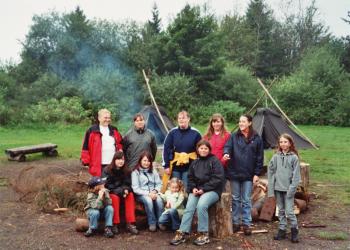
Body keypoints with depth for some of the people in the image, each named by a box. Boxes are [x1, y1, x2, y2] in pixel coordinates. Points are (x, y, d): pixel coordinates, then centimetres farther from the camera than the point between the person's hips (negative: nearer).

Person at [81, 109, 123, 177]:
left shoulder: (114, 130, 13)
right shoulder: (92, 131, -3)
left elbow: (120, 143, 24)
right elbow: (86, 147, -4)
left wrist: (120, 150, 5)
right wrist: (86, 161, -7)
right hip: (99, 165, -5)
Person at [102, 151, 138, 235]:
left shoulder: (127, 171, 3)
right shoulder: (107, 170, -8)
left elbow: (127, 184, 3)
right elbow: (106, 185, -14)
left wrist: (126, 190, -22)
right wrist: (120, 191, -23)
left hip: (122, 192, 3)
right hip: (111, 193, -3)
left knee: (130, 195, -26)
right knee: (115, 197, -34)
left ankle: (130, 223, -29)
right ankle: (114, 224, -28)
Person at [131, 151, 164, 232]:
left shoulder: (153, 171, 13)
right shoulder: (135, 172, -1)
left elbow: (159, 184, 10)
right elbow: (135, 188, -8)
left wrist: (155, 191, -12)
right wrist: (148, 193, -18)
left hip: (153, 193, 3)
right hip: (141, 194, -3)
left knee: (159, 200, -30)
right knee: (148, 200, -35)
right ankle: (152, 223, -22)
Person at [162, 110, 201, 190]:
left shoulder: (195, 133, -3)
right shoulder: (172, 132, 0)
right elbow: (166, 149, 0)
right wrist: (166, 165, -4)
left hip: (189, 167, -1)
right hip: (175, 166, 1)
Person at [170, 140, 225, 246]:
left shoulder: (215, 161, -3)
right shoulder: (194, 163, 16)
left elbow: (218, 178, -11)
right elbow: (190, 178, 18)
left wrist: (204, 189, -16)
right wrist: (193, 188, -4)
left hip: (212, 190, -5)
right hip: (197, 190, 5)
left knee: (201, 205, -31)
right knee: (189, 207, -20)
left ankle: (204, 234, -20)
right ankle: (182, 233, -20)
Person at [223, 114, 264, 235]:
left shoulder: (256, 138, 1)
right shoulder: (234, 136, 3)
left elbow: (259, 157, 2)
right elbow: (228, 146, -10)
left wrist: (257, 173, -2)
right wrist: (226, 153, -34)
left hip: (248, 174, -1)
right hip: (234, 172, 1)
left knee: (246, 200, 6)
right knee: (235, 199, 10)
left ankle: (246, 224, 15)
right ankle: (235, 222, 21)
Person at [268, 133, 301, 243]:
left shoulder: (294, 157, -6)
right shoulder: (276, 156, 2)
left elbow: (296, 175, -6)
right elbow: (271, 172, 5)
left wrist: (292, 189, -12)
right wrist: (271, 188, 1)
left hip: (288, 189, -3)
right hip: (278, 188, 3)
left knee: (289, 211, -4)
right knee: (281, 210, 13)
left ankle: (294, 230, 15)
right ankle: (282, 230, 24)